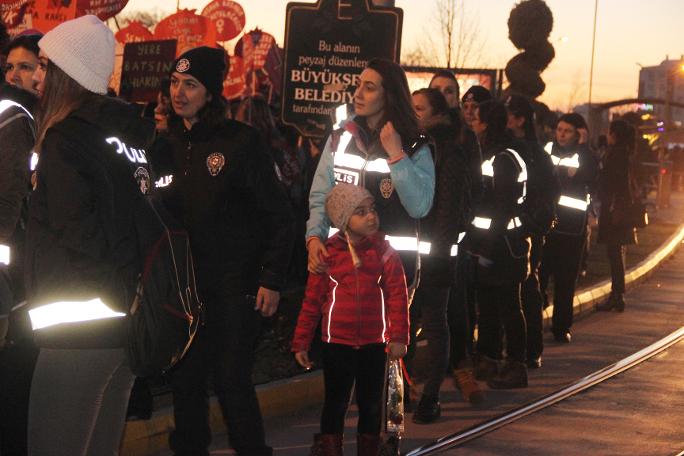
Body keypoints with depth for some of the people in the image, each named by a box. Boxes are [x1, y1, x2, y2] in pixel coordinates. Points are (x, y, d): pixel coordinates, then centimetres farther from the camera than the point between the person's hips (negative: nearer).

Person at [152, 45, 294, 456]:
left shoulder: (241, 141, -6)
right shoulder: (171, 144, 9)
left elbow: (279, 216, -6)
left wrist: (272, 280, -12)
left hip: (236, 284, -5)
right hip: (187, 282, 5)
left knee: (232, 379, -6)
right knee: (185, 378, 7)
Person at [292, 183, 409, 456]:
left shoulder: (384, 252, 0)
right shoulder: (327, 254, -2)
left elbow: (397, 295, -3)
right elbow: (312, 301, 1)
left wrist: (398, 337, -9)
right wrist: (301, 342, 2)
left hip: (374, 342, 1)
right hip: (336, 342, -1)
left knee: (371, 403, 10)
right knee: (335, 403, 5)